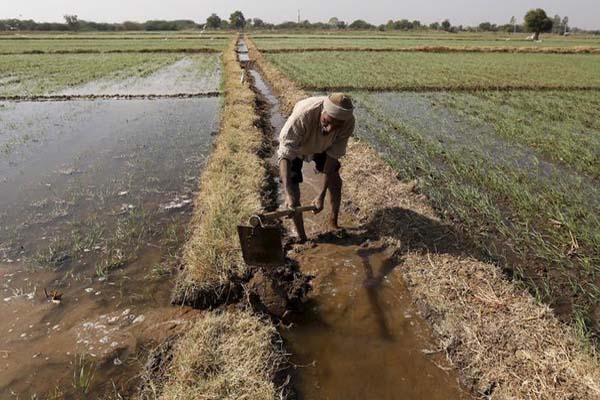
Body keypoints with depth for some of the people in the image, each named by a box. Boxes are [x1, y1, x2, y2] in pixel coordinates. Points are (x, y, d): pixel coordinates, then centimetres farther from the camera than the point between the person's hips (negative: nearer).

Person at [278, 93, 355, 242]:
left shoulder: (348, 122, -34)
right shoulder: (302, 114, -46)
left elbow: (332, 157, -27)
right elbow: (285, 154, -45)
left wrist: (321, 195, -31)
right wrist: (288, 194, -55)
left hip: (322, 146, 3)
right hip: (294, 145, -3)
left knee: (335, 181, 6)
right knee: (294, 193, -11)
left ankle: (333, 222, 31)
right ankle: (301, 238, 7)